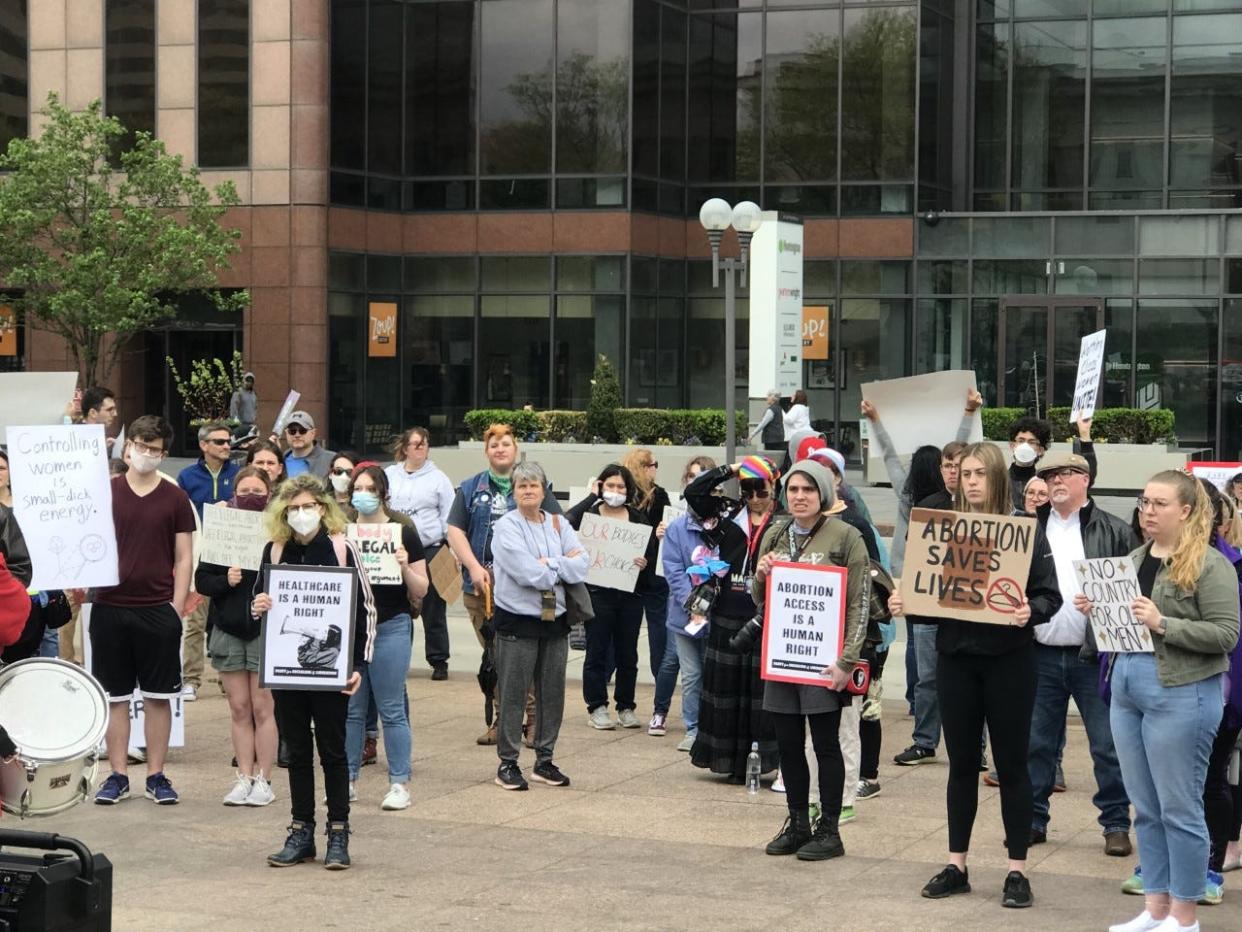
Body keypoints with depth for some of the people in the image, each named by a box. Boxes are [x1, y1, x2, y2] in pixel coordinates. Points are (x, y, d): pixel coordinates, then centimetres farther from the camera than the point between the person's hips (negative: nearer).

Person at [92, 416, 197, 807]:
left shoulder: (175, 498, 4)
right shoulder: (105, 492, 5)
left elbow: (183, 557, 4)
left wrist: (177, 606, -4)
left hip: (158, 610, -1)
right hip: (110, 607, 1)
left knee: (158, 696, 4)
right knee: (115, 696, 6)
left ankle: (156, 775, 12)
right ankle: (118, 775, 13)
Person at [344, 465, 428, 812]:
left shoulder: (402, 534, -1)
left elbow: (421, 591, 1)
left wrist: (405, 567, -18)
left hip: (390, 627, -3)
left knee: (392, 709, -1)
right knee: (349, 708, 8)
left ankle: (400, 783, 5)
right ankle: (346, 779, 17)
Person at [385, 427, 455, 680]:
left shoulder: (438, 478, 4)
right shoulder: (389, 475, 9)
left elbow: (449, 517, 4)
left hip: (430, 550, -2)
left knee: (433, 609, 1)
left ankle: (438, 660, 8)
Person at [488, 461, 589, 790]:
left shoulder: (558, 524, 9)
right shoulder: (506, 527, -7)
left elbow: (582, 565, -4)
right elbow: (529, 574, -19)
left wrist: (549, 564, -15)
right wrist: (564, 565, -7)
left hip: (555, 619, 5)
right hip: (517, 620, -5)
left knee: (552, 693, 10)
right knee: (513, 694, -1)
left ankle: (544, 760, 20)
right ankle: (507, 762, 7)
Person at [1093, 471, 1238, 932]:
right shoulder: (1135, 559, 12)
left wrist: (1163, 623, -22)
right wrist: (1098, 612, 2)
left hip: (1180, 693, -7)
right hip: (1126, 687, 7)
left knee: (1178, 808, 0)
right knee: (1145, 808, 12)